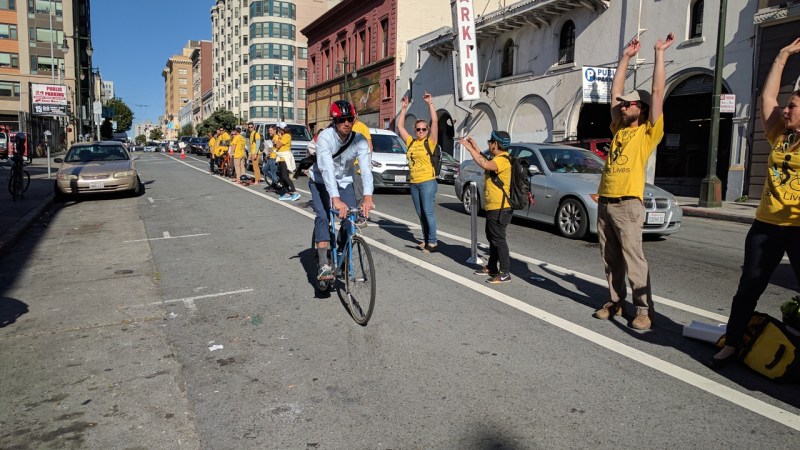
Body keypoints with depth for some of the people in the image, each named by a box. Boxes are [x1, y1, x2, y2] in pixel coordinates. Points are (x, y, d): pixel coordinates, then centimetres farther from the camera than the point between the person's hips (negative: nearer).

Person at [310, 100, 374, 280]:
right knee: (323, 216, -24)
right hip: (321, 181, -2)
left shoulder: (359, 140, -19)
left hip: (345, 182, 3)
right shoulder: (325, 137, -27)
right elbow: (327, 168, -39)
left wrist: (368, 196, -49)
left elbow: (366, 168, -32)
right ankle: (324, 264, -24)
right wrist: (335, 198, -52)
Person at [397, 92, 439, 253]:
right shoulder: (411, 142, 10)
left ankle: (433, 242, -3)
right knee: (420, 213, 11)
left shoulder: (429, 142, -3)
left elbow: (435, 122, -12)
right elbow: (400, 126, 12)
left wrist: (430, 104, -12)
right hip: (414, 182, 6)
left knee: (428, 212, -7)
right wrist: (404, 108, 9)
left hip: (428, 182, -6)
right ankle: (426, 239, 21)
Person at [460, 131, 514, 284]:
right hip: (493, 207, 11)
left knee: (498, 239, -7)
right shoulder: (498, 159, 14)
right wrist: (476, 148, 16)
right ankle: (492, 267, 29)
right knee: (492, 237, 18)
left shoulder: (502, 160, -20)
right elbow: (486, 163, 26)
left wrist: (470, 148, -29)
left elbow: (485, 165, -37)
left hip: (499, 208, -11)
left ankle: (505, 273, -2)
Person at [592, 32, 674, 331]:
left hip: (627, 204, -6)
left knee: (633, 258, -6)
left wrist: (659, 53, 0)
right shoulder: (619, 129, 16)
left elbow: (658, 92, -5)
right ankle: (616, 302, 20)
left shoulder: (648, 132, 1)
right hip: (604, 202, 6)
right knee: (610, 259, 10)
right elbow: (614, 92, 20)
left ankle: (644, 309, 2)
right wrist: (626, 58, 21)